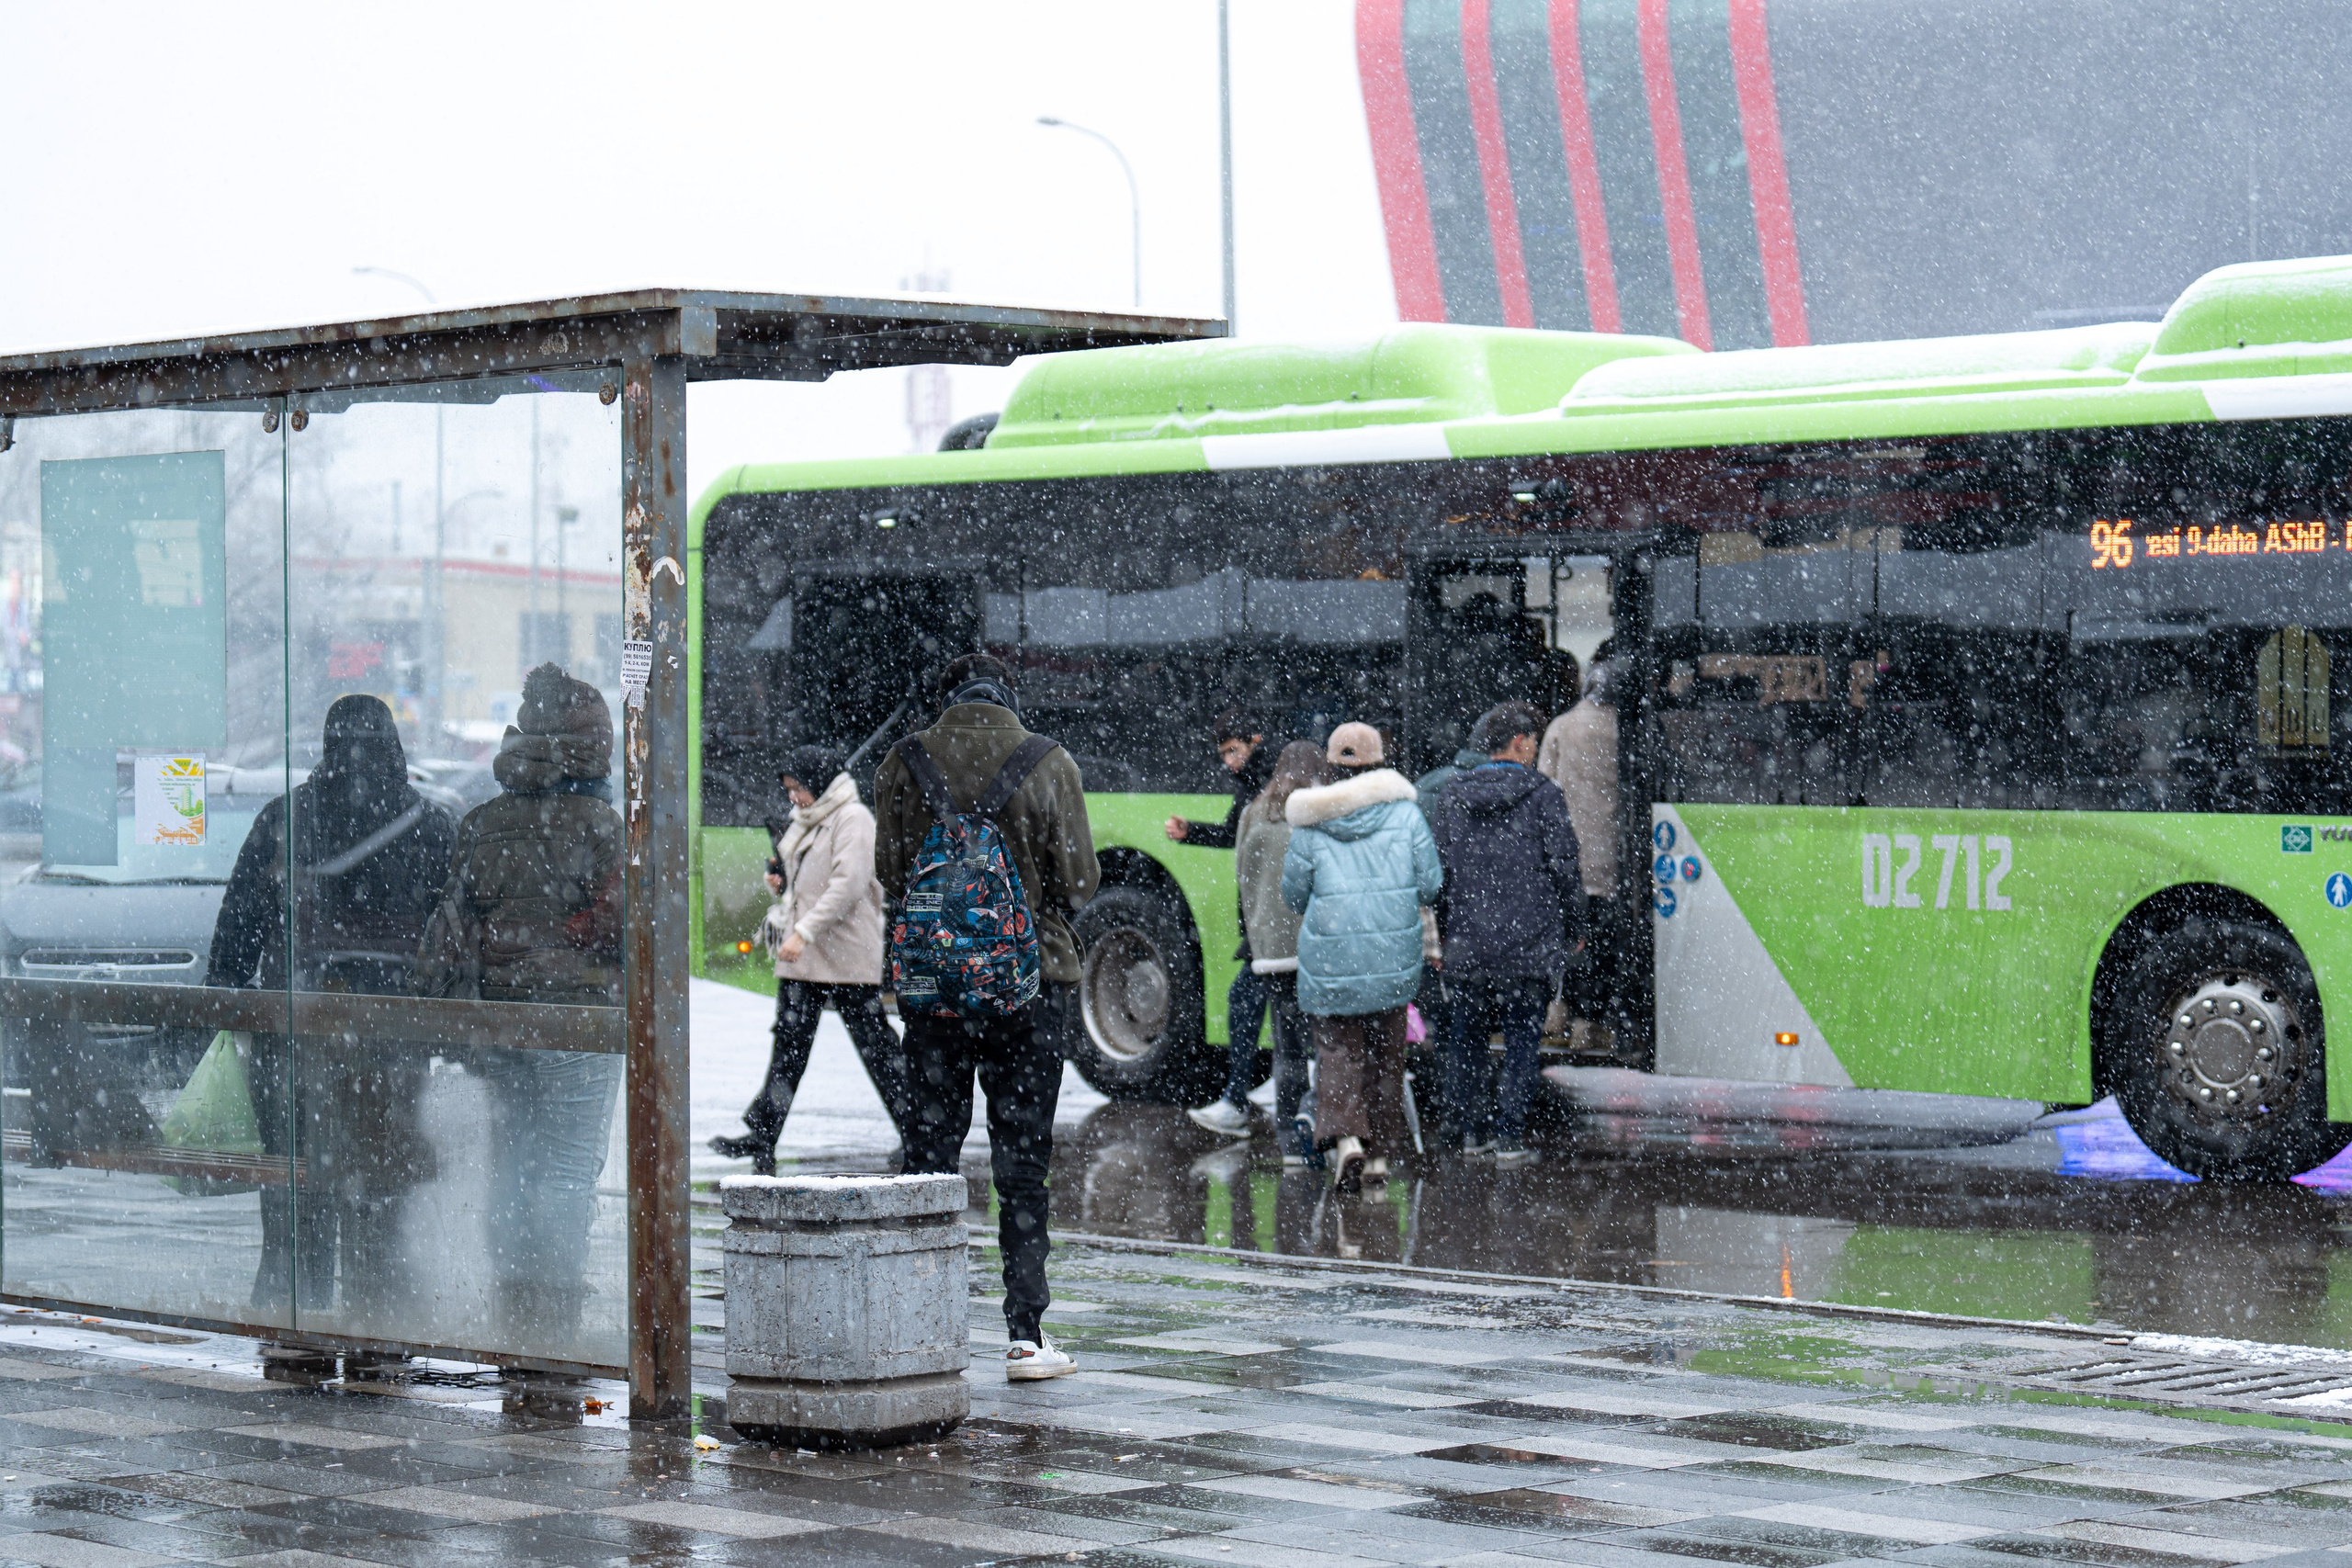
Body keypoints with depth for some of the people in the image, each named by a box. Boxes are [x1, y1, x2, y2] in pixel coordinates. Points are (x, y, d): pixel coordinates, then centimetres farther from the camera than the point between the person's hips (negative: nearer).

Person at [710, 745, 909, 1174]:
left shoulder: (852, 819, -11)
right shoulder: (804, 821, 17)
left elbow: (848, 884, -21)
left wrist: (804, 933, -26)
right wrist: (780, 883, 5)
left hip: (847, 957, -8)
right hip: (801, 960, 8)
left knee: (873, 1041, -2)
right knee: (789, 1043, 4)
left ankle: (917, 1134, 8)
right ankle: (761, 1139, 1)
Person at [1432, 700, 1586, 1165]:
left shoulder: (1455, 798, 6)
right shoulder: (1542, 795, -5)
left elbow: (1439, 869, 9)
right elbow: (1564, 866, -5)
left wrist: (1444, 932, 18)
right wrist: (1574, 928, 7)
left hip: (1468, 943, 3)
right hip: (1529, 941, -3)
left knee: (1466, 1038, 13)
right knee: (1523, 1039, 3)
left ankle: (1472, 1128, 17)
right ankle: (1509, 1136, -1)